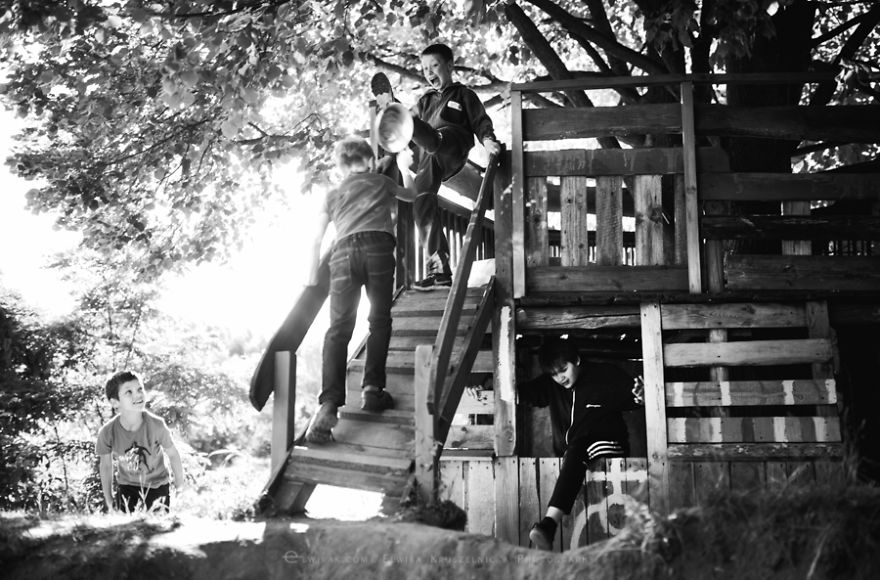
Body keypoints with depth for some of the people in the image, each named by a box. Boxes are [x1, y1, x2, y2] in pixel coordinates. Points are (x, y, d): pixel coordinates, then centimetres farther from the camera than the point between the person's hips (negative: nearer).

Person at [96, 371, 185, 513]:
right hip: (127, 489, 1)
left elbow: (173, 454, -9)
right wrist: (109, 501, 5)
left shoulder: (156, 425, -27)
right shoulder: (107, 432, -23)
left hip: (157, 487, -1)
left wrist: (180, 484, 4)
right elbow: (105, 465, -4)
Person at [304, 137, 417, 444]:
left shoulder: (333, 194, 29)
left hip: (344, 252, 1)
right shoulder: (381, 181, 27)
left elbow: (317, 238, 21)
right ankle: (372, 389, -1)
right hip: (378, 248, -1)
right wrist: (404, 168, 63)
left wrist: (313, 276, 28)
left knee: (338, 329, -5)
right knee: (379, 321, 12)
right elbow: (411, 195, 47)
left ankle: (329, 404, -21)